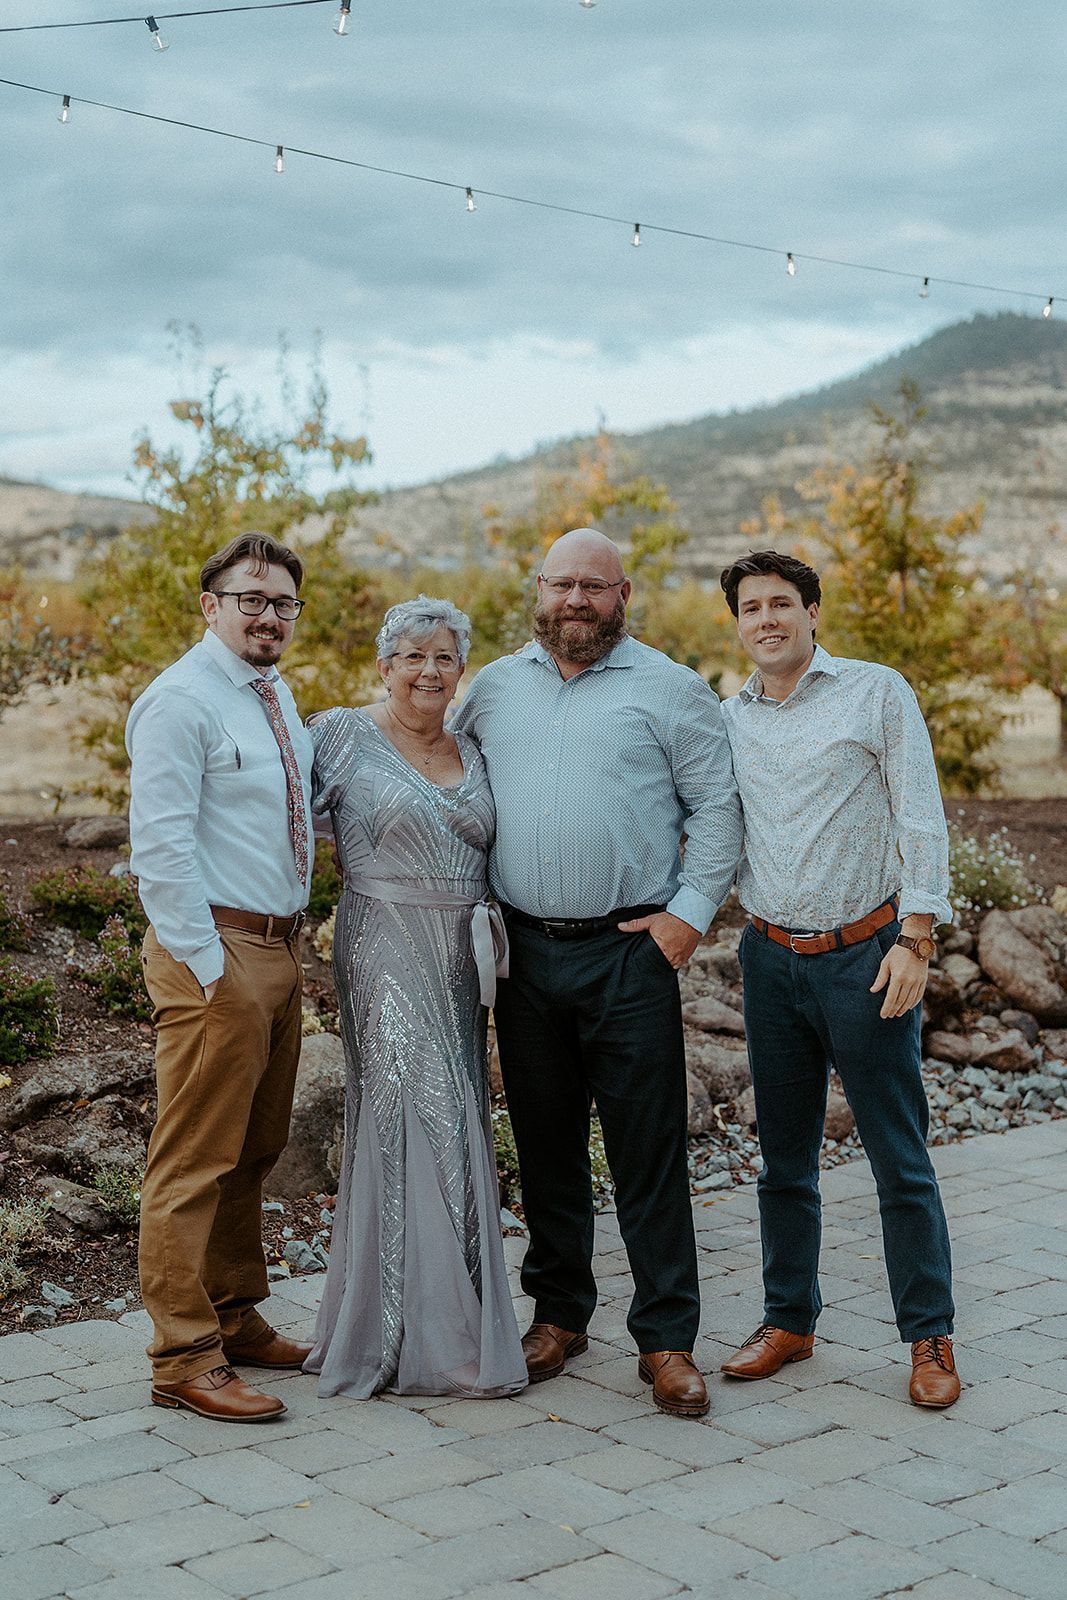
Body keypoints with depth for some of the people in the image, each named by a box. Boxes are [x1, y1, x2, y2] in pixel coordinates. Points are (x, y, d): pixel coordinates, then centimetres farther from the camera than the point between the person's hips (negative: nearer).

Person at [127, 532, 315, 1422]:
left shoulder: (278, 699, 16)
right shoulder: (181, 701, -11)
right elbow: (160, 847, -16)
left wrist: (288, 943, 15)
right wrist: (207, 965, -18)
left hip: (280, 949, 9)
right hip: (216, 954, -9)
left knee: (254, 1153, 16)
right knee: (196, 1162, -4)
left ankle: (237, 1321, 29)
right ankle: (185, 1360, 3)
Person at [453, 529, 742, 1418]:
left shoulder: (668, 690, 0)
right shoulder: (493, 689, 12)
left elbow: (718, 804, -1)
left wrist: (691, 911, -8)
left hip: (629, 953, -4)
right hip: (524, 949, 4)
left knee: (649, 1150, -2)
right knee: (545, 1143, 12)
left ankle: (667, 1339, 6)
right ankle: (559, 1313, 25)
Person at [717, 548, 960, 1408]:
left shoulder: (877, 692, -2)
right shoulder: (727, 719, 10)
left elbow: (921, 820, -5)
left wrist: (916, 938, -12)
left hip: (865, 955, -4)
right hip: (771, 959, 4)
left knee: (900, 1159, 0)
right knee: (785, 1159, 12)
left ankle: (931, 1339, 11)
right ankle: (789, 1320, 24)